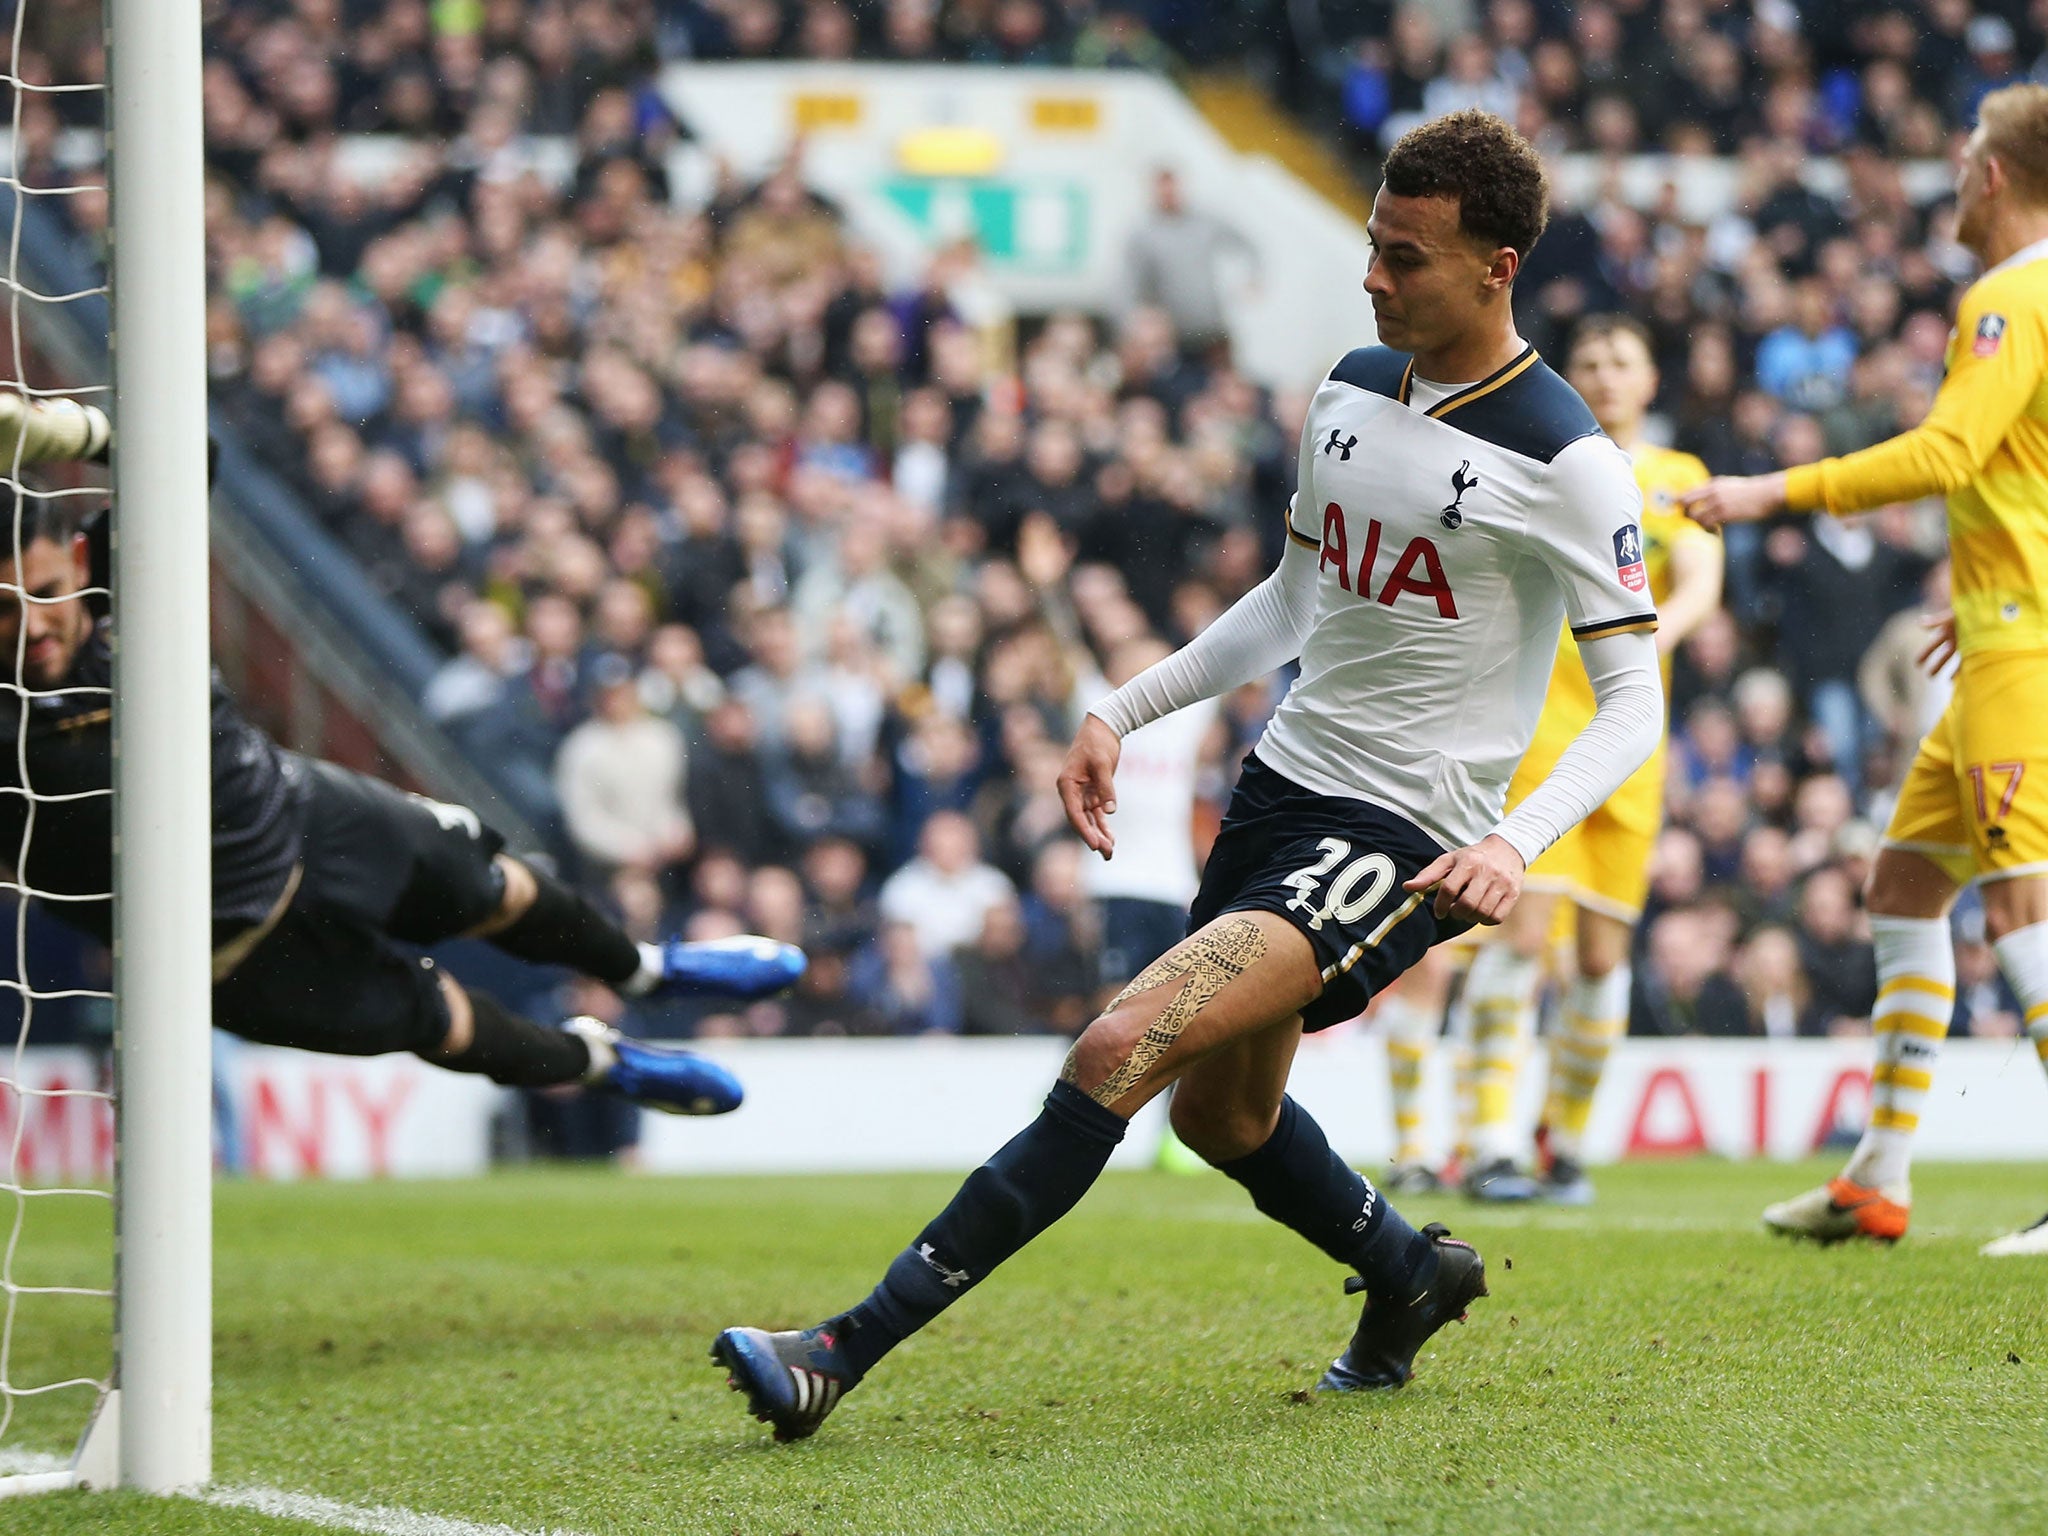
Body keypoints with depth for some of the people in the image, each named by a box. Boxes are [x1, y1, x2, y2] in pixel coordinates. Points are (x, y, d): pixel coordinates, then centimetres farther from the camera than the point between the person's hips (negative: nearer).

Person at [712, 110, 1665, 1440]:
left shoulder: (1563, 458, -15)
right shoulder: (1353, 391, 7)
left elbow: (1634, 697, -12)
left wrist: (1517, 842, -27)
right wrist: (1124, 714, 14)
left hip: (1399, 835, -8)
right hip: (1286, 782, 8)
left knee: (1123, 1047, -22)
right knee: (1222, 1111, 20)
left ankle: (847, 1352, -23)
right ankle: (1415, 1277, 47)